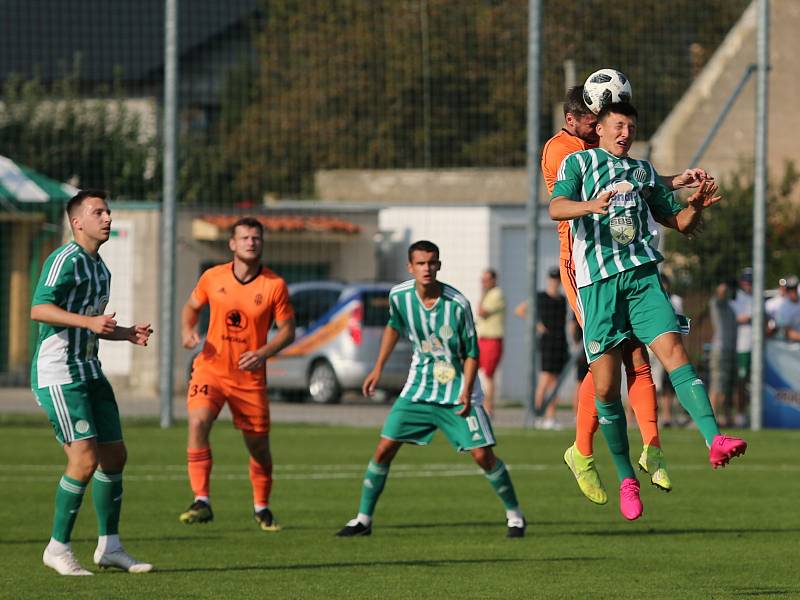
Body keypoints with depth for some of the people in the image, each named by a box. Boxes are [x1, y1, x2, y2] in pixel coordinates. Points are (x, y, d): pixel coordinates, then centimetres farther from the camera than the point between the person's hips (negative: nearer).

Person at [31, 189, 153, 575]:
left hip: (89, 372, 10)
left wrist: (128, 334, 13)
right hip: (58, 375, -10)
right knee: (85, 460, -14)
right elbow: (39, 309, -23)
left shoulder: (100, 269, 18)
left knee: (114, 456, 9)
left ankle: (109, 546, 18)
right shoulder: (67, 259, -12)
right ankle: (58, 548, -3)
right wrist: (89, 321, -32)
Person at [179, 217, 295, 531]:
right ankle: (201, 502, -23)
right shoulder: (213, 278, -1)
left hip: (250, 376, 0)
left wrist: (263, 353, -18)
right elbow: (191, 307, 15)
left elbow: (287, 330, -2)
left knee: (259, 446, 7)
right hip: (211, 367, 0)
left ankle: (261, 507, 30)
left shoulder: (274, 285, -7)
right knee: (198, 423, -24)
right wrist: (187, 330, -6)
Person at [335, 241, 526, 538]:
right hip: (419, 387, 3)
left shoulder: (457, 304, -19)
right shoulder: (399, 296, -8)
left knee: (482, 455, -9)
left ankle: (514, 515, 9)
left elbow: (471, 353, -9)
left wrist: (466, 392, -20)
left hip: (458, 390, -3)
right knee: (384, 449, -3)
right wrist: (378, 369, 16)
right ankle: (363, 519, 9)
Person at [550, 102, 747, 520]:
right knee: (605, 387, -5)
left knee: (673, 350, -20)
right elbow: (557, 208, -8)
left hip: (642, 274, 3)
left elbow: (680, 224, 27)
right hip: (597, 280, -2)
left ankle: (714, 440, -34)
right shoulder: (579, 162, 10)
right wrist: (592, 205, -30)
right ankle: (626, 479, 7)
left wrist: (696, 207, 3)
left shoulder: (644, 172, 23)